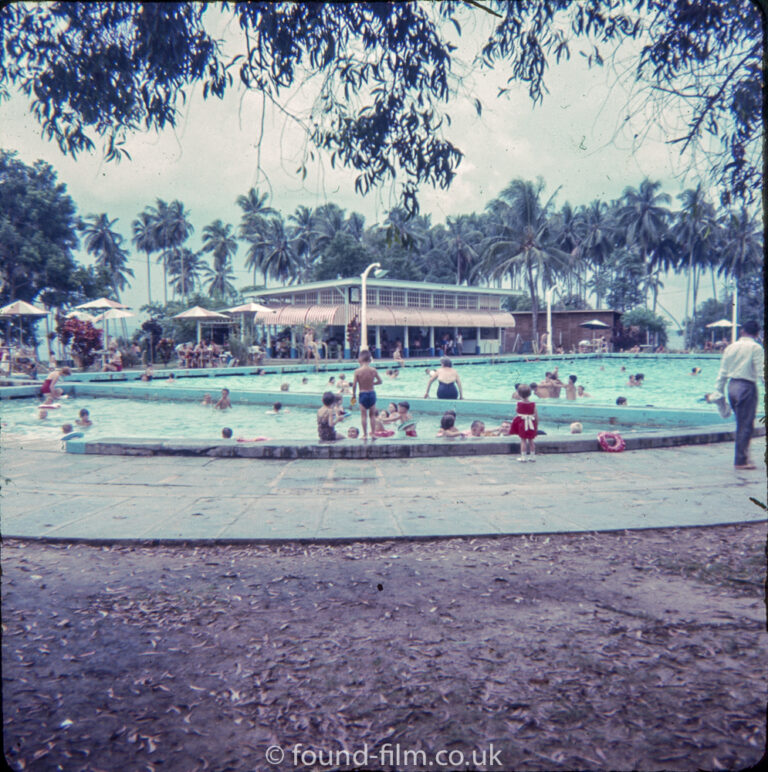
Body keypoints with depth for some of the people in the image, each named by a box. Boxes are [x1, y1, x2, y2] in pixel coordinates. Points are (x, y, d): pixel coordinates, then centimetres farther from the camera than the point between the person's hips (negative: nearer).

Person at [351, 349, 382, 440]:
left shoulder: (357, 371, -12)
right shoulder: (373, 370, -6)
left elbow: (354, 384, -10)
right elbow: (380, 381, 5)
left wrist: (353, 394, 4)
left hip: (362, 394, -2)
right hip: (372, 393, 2)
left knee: (364, 415, 6)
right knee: (372, 415, 14)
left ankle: (365, 434, 8)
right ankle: (373, 433, 18)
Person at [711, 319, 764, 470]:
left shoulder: (731, 347, 10)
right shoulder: (755, 348, -6)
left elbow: (723, 372, 10)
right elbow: (761, 373, -12)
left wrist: (718, 391, 13)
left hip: (732, 386, 6)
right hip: (747, 387, -6)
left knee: (742, 424, 17)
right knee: (746, 426, -1)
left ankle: (743, 456, 21)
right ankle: (740, 461, 0)